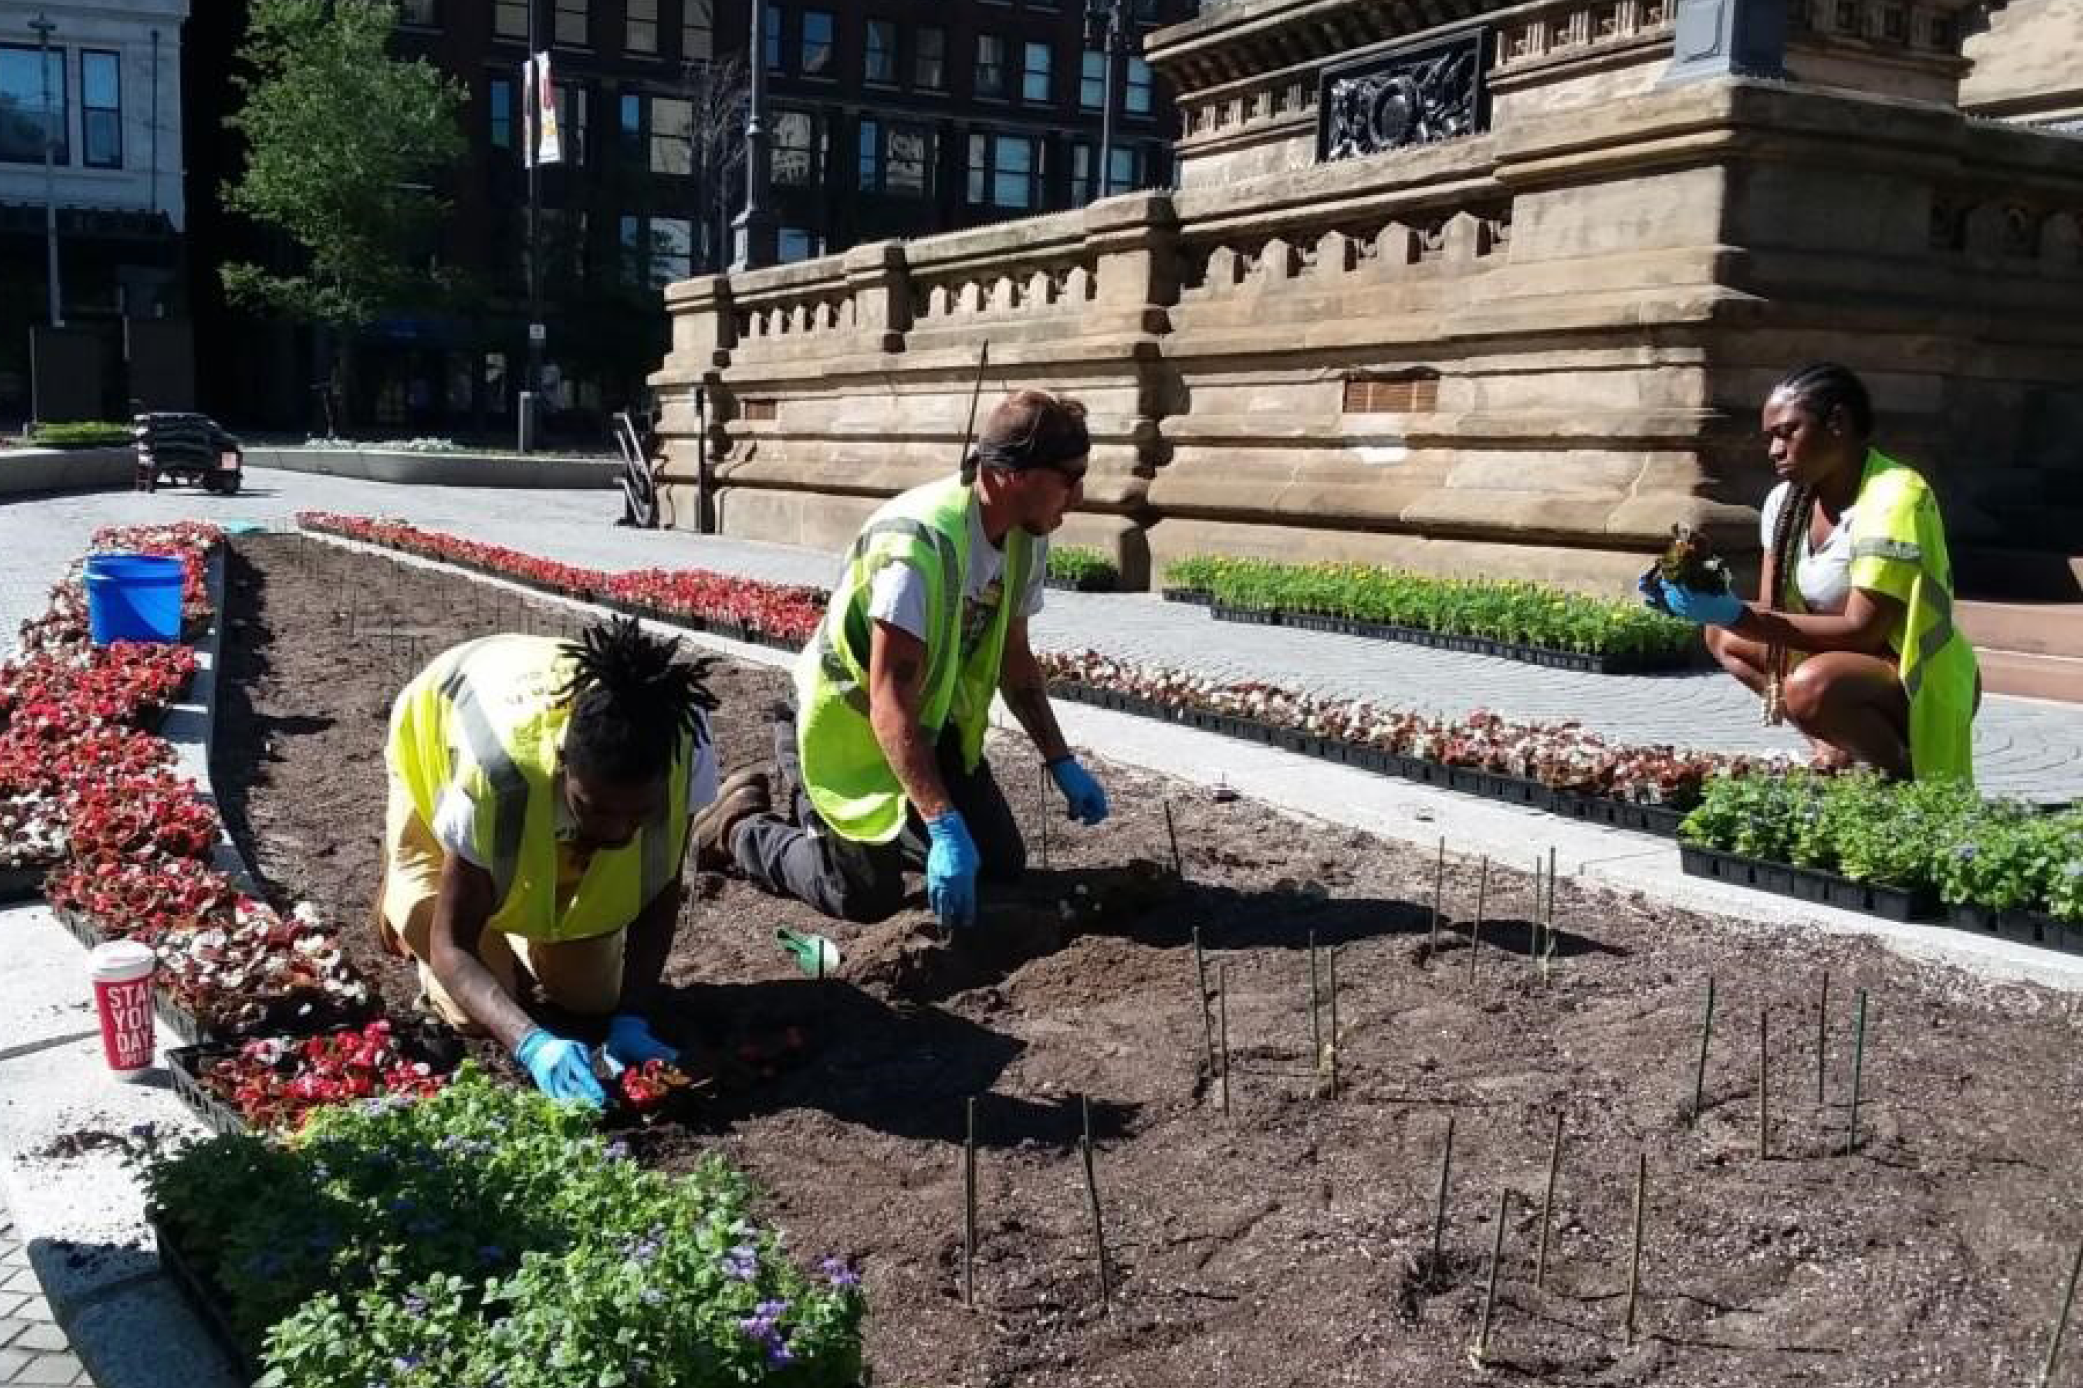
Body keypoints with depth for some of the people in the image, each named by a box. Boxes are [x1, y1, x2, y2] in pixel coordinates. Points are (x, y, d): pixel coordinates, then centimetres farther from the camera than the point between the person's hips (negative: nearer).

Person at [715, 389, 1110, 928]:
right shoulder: (921, 543, -34)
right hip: (850, 723, -8)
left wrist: (1062, 764, -1)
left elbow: (1014, 660, 7)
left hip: (932, 724, 8)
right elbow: (888, 705, -35)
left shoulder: (1026, 539, -8)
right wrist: (944, 828, -41)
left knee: (1002, 865, 8)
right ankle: (741, 832, 19)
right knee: (870, 898, -9)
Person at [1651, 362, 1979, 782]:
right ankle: (1838, 744, 3)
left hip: (1923, 684, -8)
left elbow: (1861, 633, -27)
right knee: (1723, 636, 7)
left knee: (1814, 686, -35)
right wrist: (1706, 601, -20)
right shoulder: (1785, 501, 1)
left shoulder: (1893, 498, -22)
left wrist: (1740, 615, -32)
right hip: (1848, 664, 8)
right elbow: (1771, 611, 0)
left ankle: (1906, 774, -8)